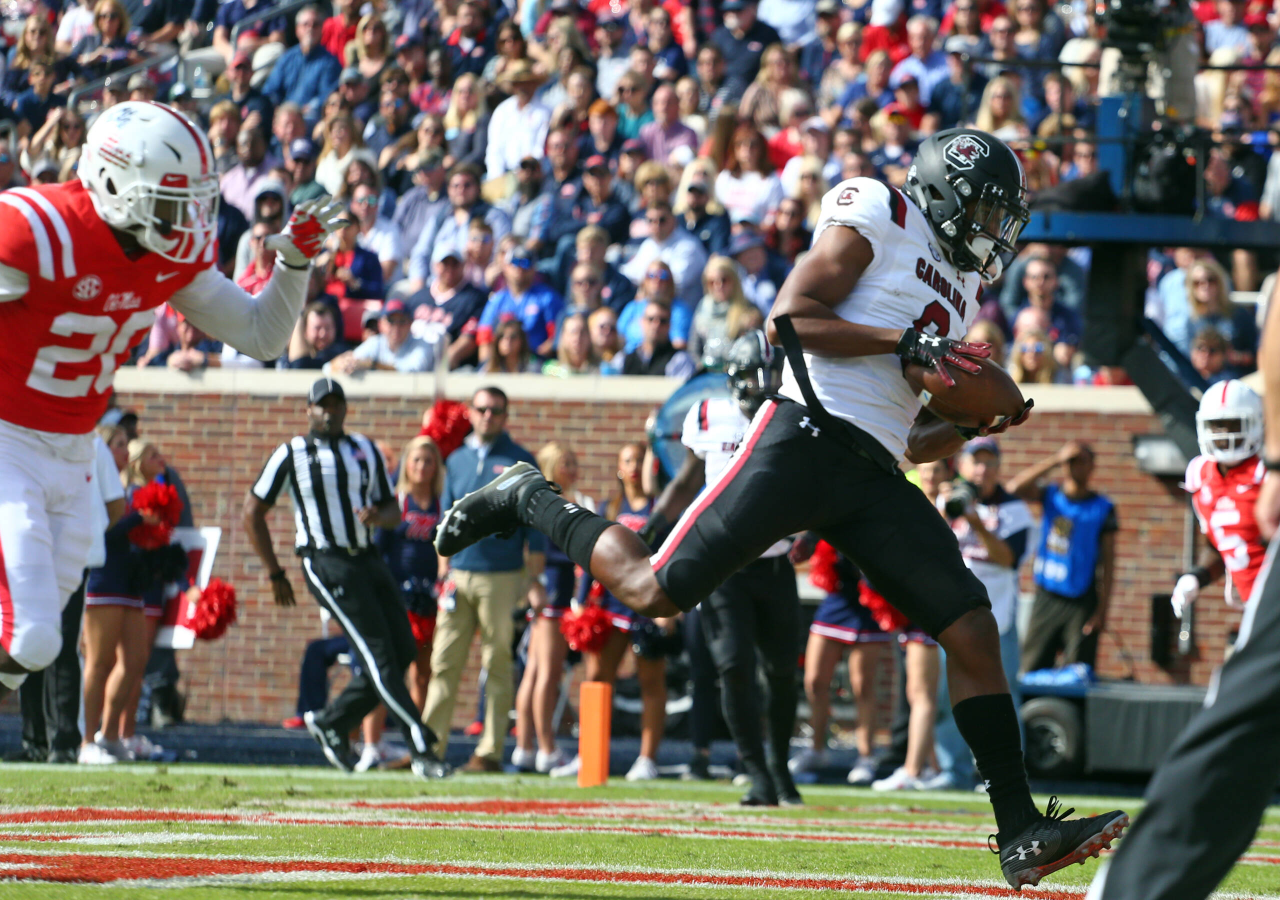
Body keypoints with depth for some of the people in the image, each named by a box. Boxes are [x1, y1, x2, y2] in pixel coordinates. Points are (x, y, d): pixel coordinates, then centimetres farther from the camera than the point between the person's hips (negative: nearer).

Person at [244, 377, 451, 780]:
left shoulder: (366, 451, 16)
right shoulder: (291, 454, 2)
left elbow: (392, 509, 19)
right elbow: (253, 511, 5)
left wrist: (379, 516, -7)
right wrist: (275, 573, 2)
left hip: (369, 560, 6)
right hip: (327, 563, -6)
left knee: (403, 651, 1)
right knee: (380, 656, -14)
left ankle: (331, 722, 19)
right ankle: (421, 750, -16)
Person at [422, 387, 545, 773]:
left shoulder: (520, 462, 1)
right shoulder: (457, 460, 13)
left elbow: (535, 524, 0)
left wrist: (534, 579, -6)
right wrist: (444, 572, 12)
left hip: (502, 578, -4)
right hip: (459, 576, 4)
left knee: (497, 664, 0)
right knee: (444, 662, 1)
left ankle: (490, 751, 3)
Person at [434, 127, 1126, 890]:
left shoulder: (960, 288, 27)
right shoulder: (880, 214, 2)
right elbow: (790, 319, -9)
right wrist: (905, 343, -13)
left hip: (872, 480, 7)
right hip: (807, 441, -7)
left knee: (973, 631, -5)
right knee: (658, 590, -10)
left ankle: (1021, 834, -5)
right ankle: (529, 501, 17)